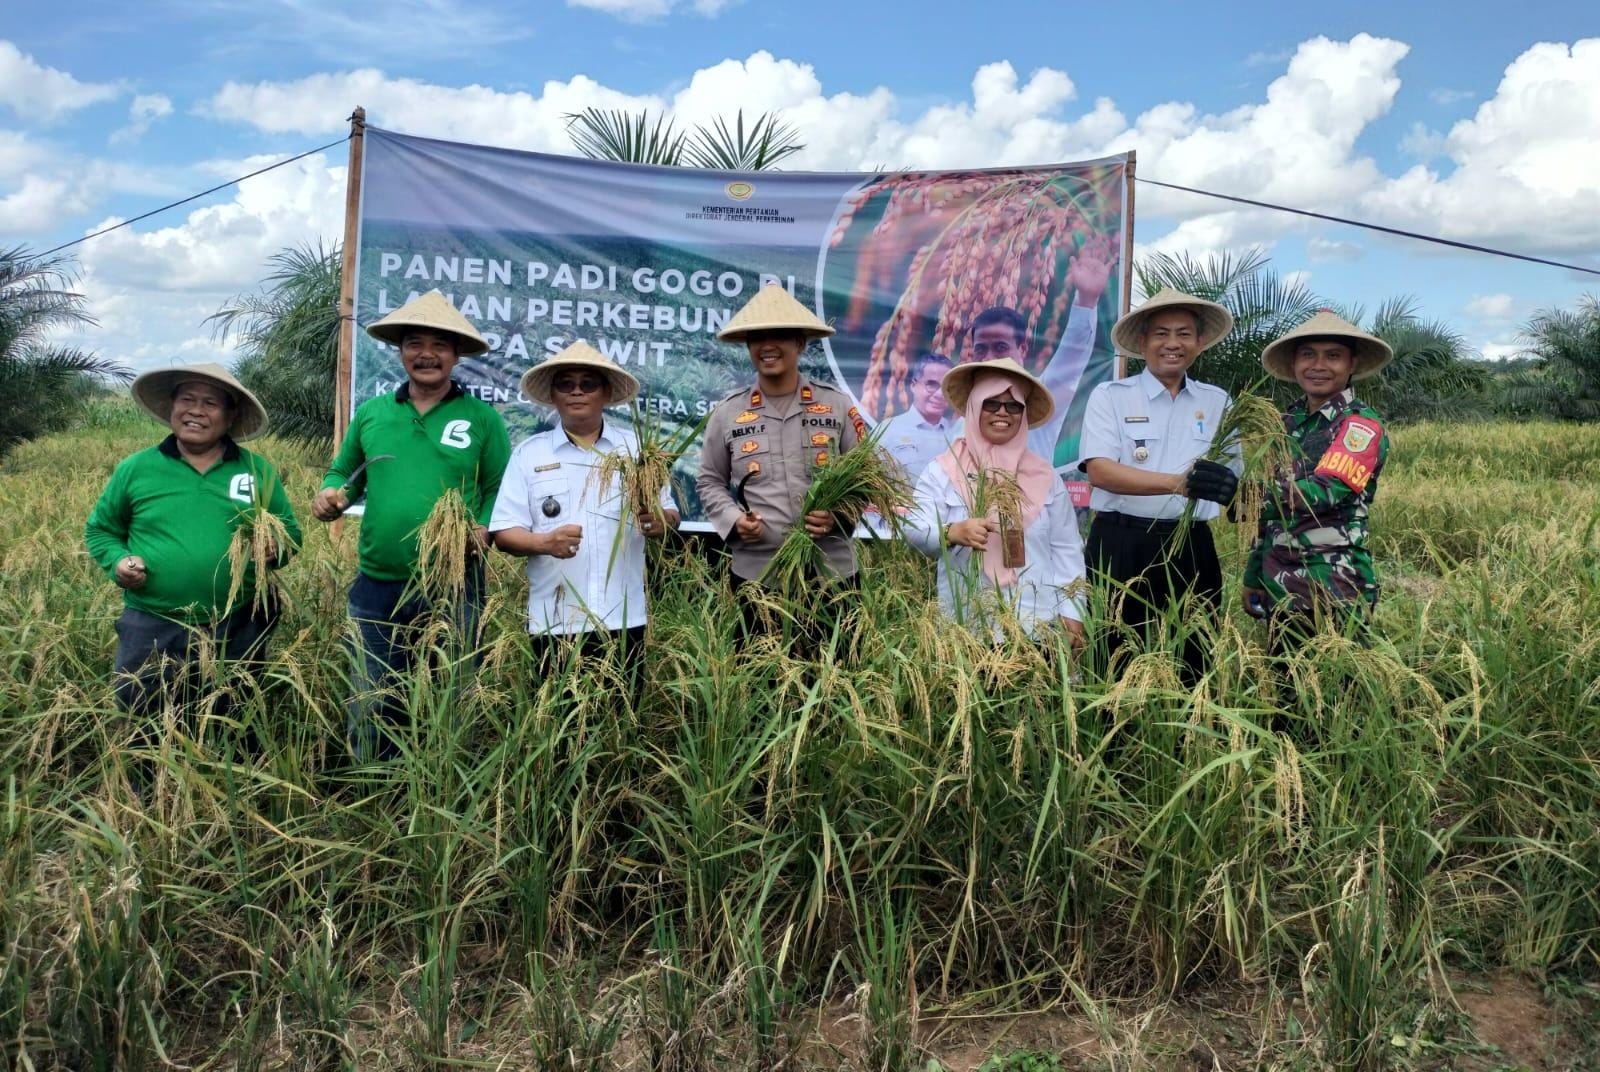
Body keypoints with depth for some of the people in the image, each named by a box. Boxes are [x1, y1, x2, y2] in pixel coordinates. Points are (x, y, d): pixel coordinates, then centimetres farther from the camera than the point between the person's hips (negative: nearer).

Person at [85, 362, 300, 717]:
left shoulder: (258, 470, 3)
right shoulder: (135, 468, 3)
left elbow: (290, 531, 9)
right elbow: (99, 529, 13)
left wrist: (276, 549, -14)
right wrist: (117, 561, -7)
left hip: (237, 628, 1)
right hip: (152, 627, 0)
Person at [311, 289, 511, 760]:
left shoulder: (482, 418, -1)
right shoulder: (370, 413, 7)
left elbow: (501, 491, 1)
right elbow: (342, 473, 18)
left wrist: (483, 531, -17)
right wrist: (331, 495, -3)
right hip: (377, 584, 3)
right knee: (370, 708, 13)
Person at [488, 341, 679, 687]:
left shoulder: (637, 448, 7)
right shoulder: (528, 454, 5)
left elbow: (670, 515, 9)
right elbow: (503, 533, 0)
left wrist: (659, 522, -15)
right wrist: (543, 542, -20)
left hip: (624, 621, 1)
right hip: (554, 623, 0)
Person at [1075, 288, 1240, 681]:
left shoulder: (1217, 402, 10)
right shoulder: (1110, 396, -1)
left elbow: (1232, 477, 11)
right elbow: (1100, 471, -14)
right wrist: (1179, 483, -26)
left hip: (1191, 549, 3)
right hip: (1121, 546, -3)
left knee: (1191, 667, 8)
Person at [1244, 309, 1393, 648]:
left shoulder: (1362, 424, -9)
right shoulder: (1288, 422, 10)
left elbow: (1324, 492, -24)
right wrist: (1253, 576, 15)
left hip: (1332, 588, -6)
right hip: (1280, 583, 6)